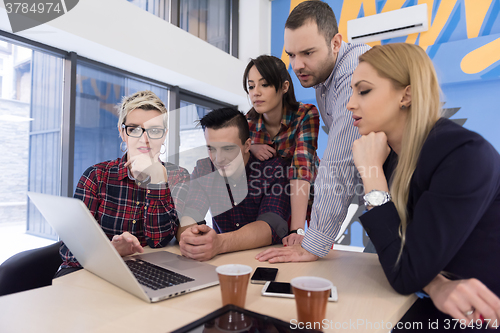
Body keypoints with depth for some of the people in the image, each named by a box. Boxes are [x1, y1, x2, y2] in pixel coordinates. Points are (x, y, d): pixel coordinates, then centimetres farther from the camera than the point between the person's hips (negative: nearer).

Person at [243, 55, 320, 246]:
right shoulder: (249, 123, -13)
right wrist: (249, 148, -26)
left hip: (305, 204, -2)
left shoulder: (306, 116, -24)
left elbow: (301, 169, -35)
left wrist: (297, 230, -44)